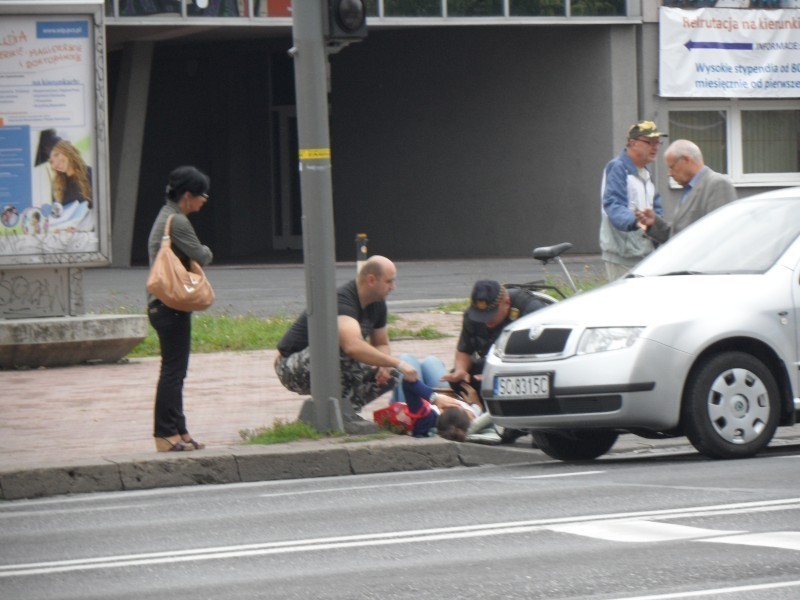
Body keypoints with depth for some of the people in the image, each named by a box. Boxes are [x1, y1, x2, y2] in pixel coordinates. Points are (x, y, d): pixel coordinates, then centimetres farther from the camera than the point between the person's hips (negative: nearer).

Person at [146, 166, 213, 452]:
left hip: (162, 304, 11)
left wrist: (199, 254, 2)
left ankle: (178, 432, 16)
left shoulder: (165, 216, 17)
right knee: (173, 370, -8)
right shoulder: (177, 222, -16)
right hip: (171, 305, -11)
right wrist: (206, 252, 6)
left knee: (174, 371, 12)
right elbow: (201, 256, -14)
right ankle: (166, 434, -6)